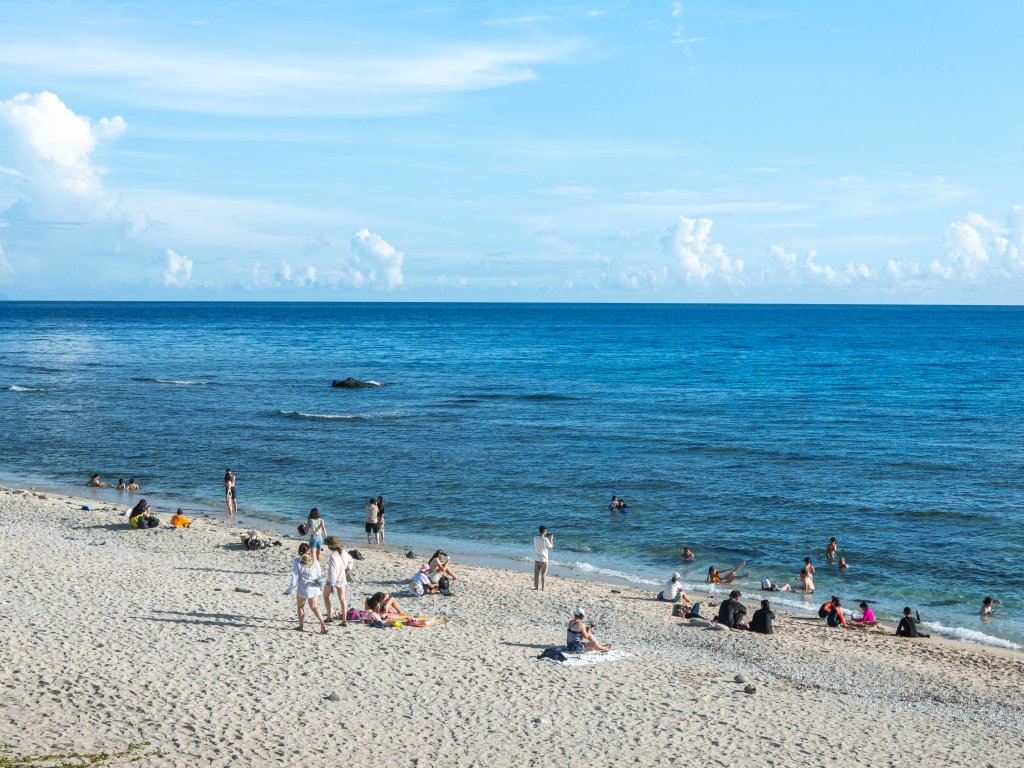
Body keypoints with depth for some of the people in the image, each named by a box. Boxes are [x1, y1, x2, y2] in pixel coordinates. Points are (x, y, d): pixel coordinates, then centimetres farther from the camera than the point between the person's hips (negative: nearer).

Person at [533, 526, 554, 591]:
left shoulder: (535, 538, -4)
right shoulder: (545, 540, -18)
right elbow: (551, 546, -2)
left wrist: (545, 536, 21)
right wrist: (551, 539, 8)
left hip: (536, 558, 4)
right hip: (543, 559, -4)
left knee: (536, 573, 10)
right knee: (543, 574, 4)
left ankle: (536, 587, 15)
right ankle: (542, 588, 7)